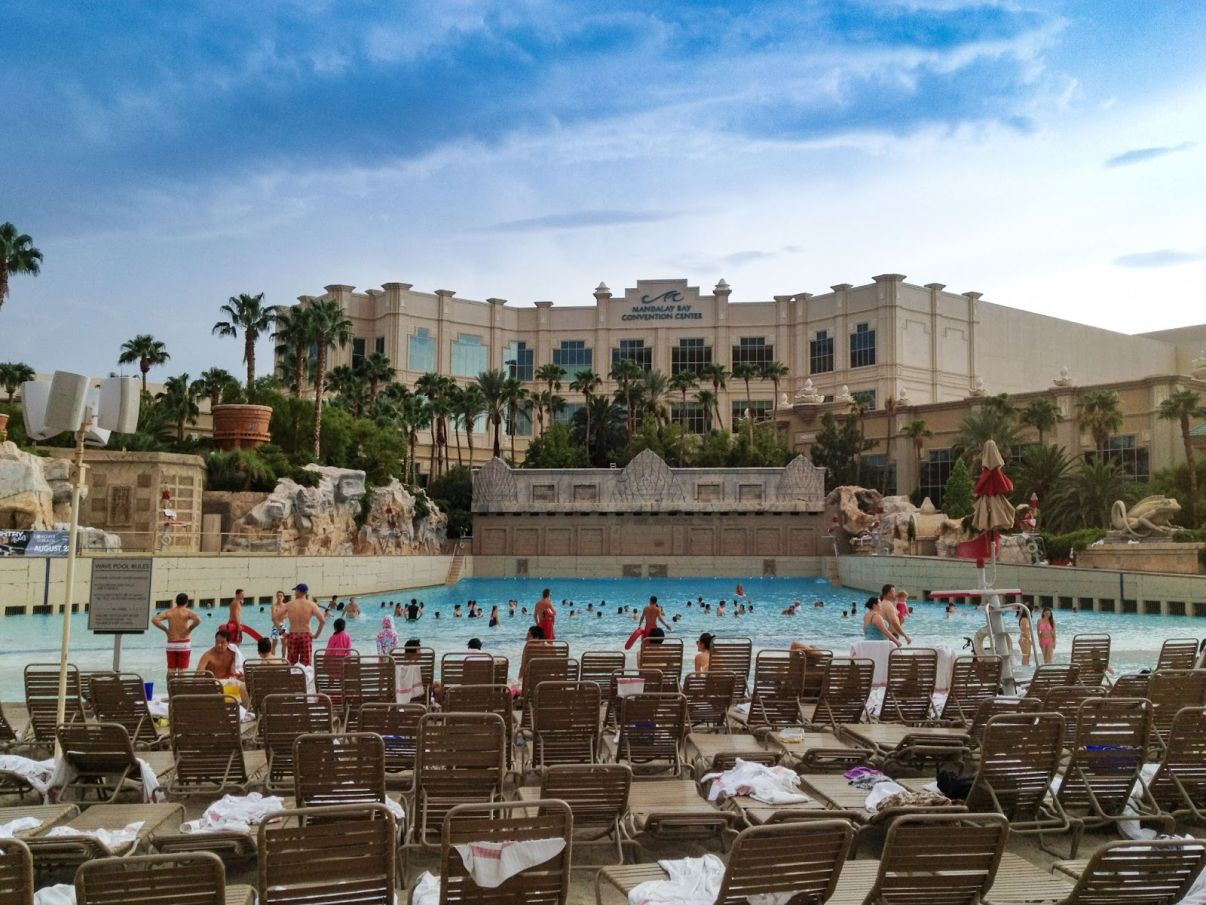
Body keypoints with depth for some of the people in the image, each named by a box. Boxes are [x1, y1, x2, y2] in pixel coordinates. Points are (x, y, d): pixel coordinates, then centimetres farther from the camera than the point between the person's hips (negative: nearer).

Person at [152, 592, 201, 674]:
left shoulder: (169, 612, 5)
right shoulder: (187, 612, -4)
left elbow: (154, 620, -5)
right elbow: (198, 620, -22)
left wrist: (165, 629, 3)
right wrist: (189, 629, -7)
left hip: (171, 644, 3)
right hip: (184, 644, -3)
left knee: (170, 670, 9)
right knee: (182, 671, 0)